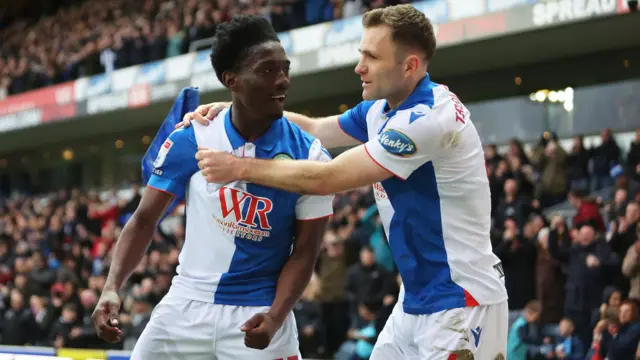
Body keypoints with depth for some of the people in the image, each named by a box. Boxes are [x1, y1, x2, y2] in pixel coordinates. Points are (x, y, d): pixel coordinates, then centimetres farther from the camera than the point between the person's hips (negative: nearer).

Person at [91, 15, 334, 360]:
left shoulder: (309, 156, -7)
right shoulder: (189, 142, -4)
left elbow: (304, 251, -4)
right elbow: (144, 221, -1)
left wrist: (275, 318, -19)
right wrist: (112, 287, -15)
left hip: (257, 314, -1)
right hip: (185, 307, 2)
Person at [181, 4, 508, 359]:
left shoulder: (430, 117, -22)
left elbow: (326, 179, -21)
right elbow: (313, 129, 19)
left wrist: (239, 167, -14)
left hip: (460, 304, -9)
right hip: (415, 301, 9)